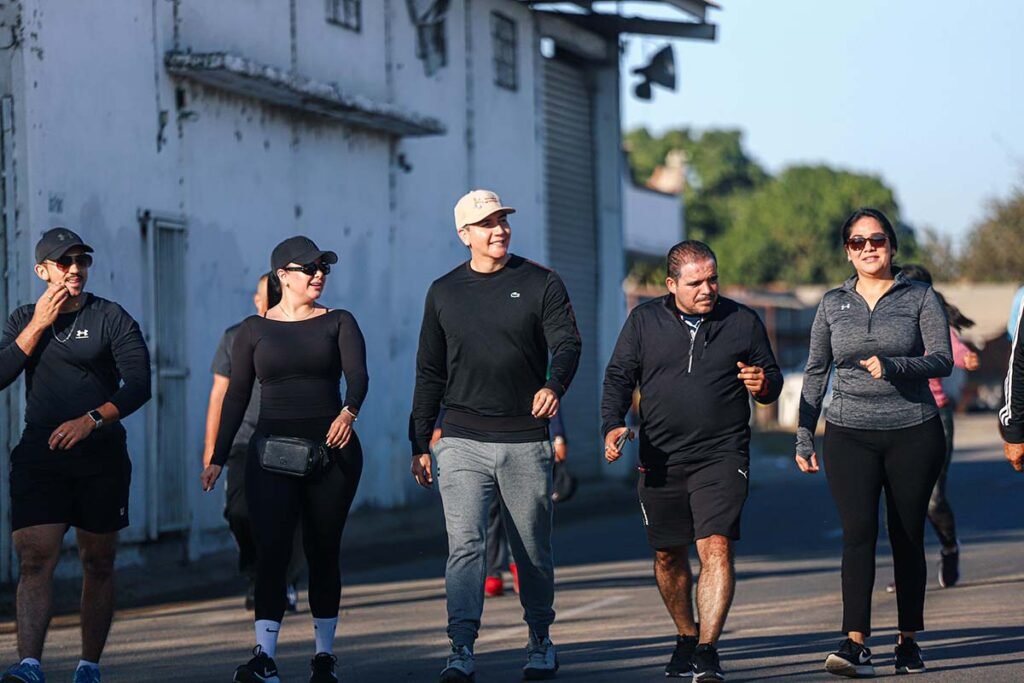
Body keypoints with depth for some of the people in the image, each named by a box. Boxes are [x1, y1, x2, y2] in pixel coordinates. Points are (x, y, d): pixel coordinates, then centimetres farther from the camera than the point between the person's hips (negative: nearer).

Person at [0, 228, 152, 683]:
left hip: (102, 457, -1)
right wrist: (39, 325, -7)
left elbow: (138, 384, -9)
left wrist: (91, 419, -22)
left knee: (98, 565, 6)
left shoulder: (111, 318, 1)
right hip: (39, 456, 1)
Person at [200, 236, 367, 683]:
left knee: (323, 552, 5)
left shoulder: (338, 323, 6)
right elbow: (236, 396, 8)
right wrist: (218, 457, 2)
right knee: (271, 550, -12)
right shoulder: (254, 330, 7)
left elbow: (357, 373, -11)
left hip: (332, 449, 0)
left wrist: (349, 411, -32)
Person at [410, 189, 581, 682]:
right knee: (464, 545, -11)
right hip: (462, 443, 1)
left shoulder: (541, 284, 3)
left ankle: (540, 641, 25)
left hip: (526, 443, -1)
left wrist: (554, 385, -31)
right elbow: (430, 373, 14)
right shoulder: (443, 293, 10)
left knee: (533, 551, 8)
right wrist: (419, 443, 10)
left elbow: (567, 343, -9)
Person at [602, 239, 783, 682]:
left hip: (722, 458, -2)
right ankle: (686, 636, 34)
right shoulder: (644, 321, 6)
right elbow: (619, 376, 8)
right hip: (660, 460, 2)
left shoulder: (743, 322, 4)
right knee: (668, 557, 12)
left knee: (716, 549, -17)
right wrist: (613, 425, -8)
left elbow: (773, 377, 13)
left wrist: (764, 385, -11)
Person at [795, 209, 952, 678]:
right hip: (850, 435, 1)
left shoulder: (919, 298, 3)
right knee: (858, 533, -12)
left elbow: (942, 359, -5)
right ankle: (855, 644, -19)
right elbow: (815, 372, 14)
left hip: (913, 432, -1)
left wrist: (892, 366, -21)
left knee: (908, 537, 4)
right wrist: (803, 437, 10)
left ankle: (909, 640, 14)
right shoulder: (833, 304, 10)